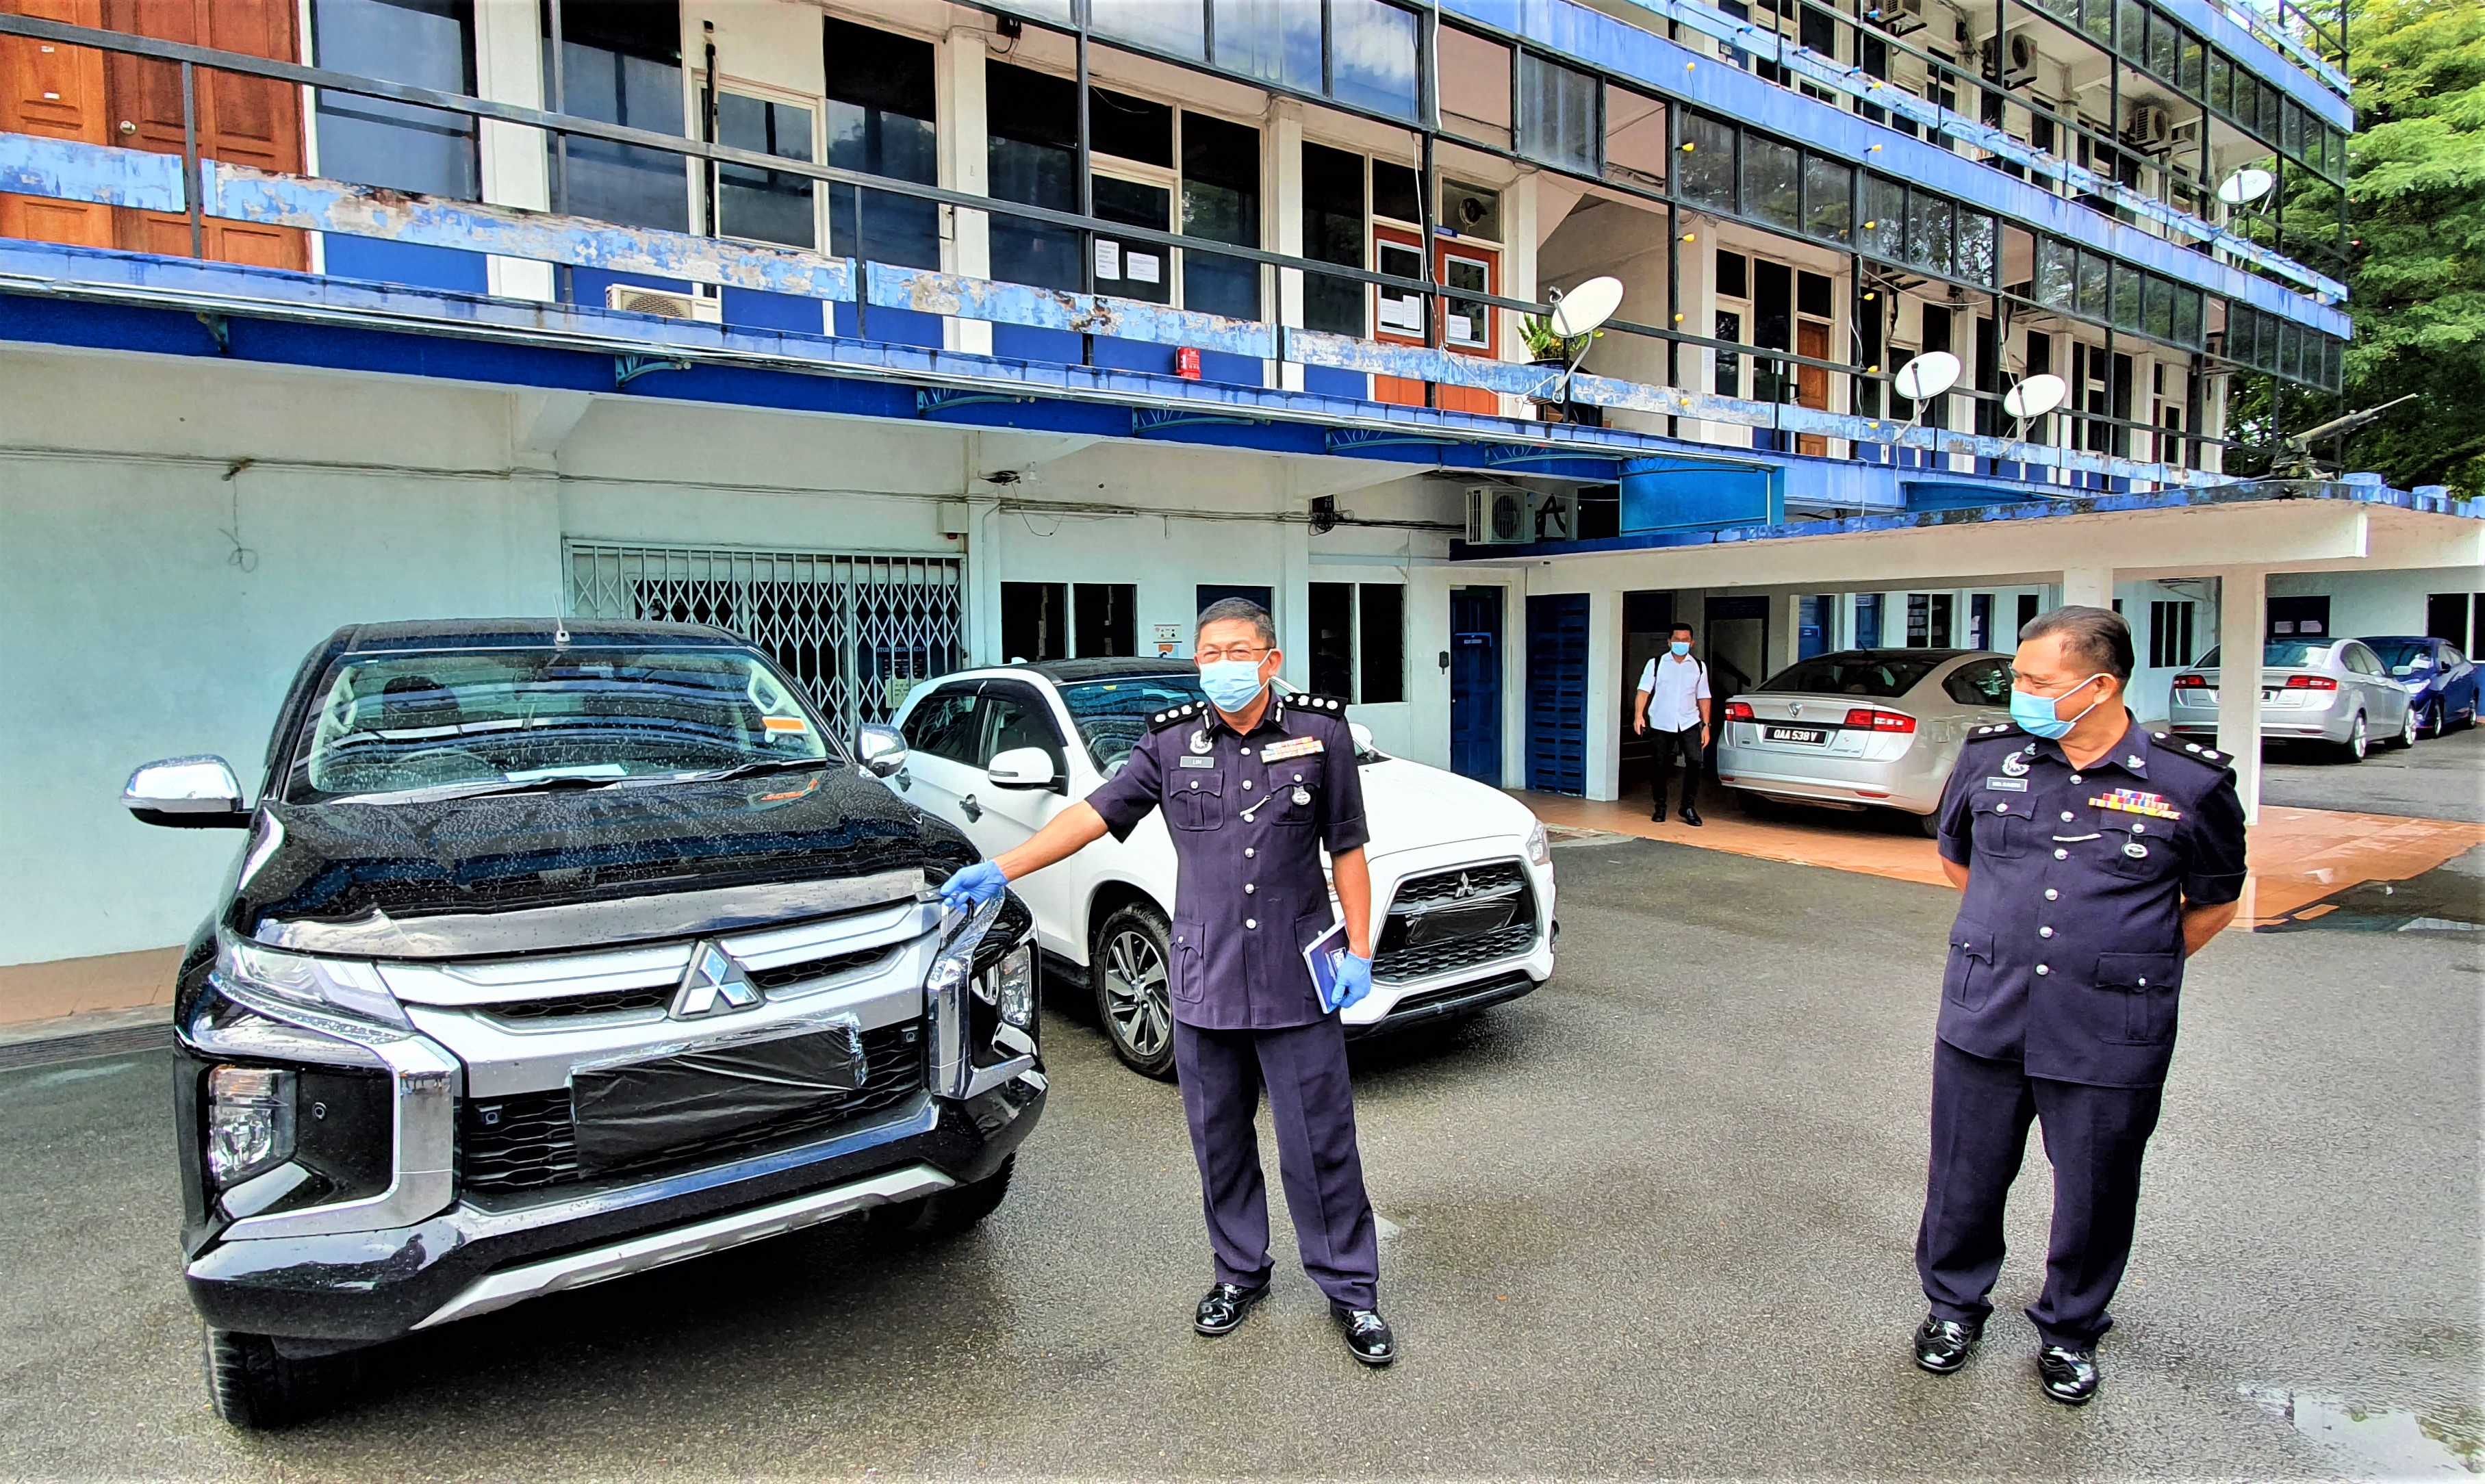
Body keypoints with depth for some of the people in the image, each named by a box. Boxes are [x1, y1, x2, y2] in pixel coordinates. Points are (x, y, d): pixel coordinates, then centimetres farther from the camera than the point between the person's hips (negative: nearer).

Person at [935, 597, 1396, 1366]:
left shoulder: (1320, 732, -1)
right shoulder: (1170, 743, 3)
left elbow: (1347, 848, 3)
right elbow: (1096, 811, 2)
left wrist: (1359, 950, -2)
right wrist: (1002, 869, -6)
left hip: (1298, 983, -2)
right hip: (1204, 985, 2)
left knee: (1321, 1144, 5)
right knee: (1221, 1142, 14)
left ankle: (1352, 1289, 23)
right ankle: (1239, 1272, 34)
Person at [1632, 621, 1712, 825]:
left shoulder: (1699, 667, 10)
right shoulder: (1656, 663, 3)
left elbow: (1703, 697, 11)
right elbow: (1644, 690, -4)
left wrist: (1706, 725, 5)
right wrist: (1639, 714, -18)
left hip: (1690, 723, 1)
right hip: (1662, 724, -1)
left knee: (1695, 761, -13)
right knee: (1661, 766, 5)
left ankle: (1689, 806, -1)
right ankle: (1660, 807, 20)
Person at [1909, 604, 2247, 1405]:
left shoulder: (2189, 784, -7)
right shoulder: (1988, 757, -1)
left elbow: (2214, 899, 9)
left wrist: (2137, 967, 8)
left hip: (2110, 1037, -2)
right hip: (1982, 1017, 2)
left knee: (2094, 1194, 13)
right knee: (1964, 1176, 14)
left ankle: (2070, 1330, 38)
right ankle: (1954, 1306, 37)